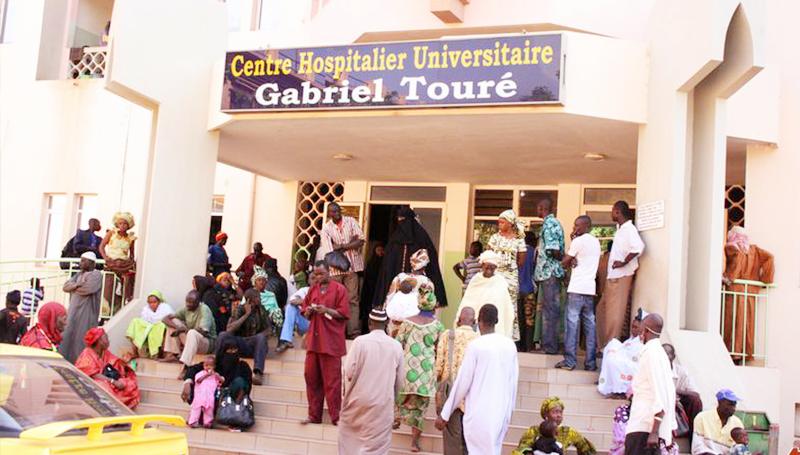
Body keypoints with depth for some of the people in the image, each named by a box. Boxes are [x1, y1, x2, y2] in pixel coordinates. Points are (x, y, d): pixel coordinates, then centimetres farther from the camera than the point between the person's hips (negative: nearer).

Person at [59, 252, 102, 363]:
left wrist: (72, 287, -2)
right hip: (73, 311, 8)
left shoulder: (96, 275, -6)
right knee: (68, 337, 7)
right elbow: (65, 287, 8)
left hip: (86, 314, -8)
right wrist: (77, 284, -11)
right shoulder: (79, 274, 18)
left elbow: (86, 289, -20)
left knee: (81, 340, -8)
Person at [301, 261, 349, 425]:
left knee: (332, 380, -3)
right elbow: (305, 314, 18)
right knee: (311, 377, 6)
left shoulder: (339, 289, -2)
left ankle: (336, 416, 3)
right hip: (313, 339, 5)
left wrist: (327, 310, -18)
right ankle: (314, 415, 15)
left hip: (331, 340, -5)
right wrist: (308, 311, -4)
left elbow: (344, 313, -6)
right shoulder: (312, 289, 15)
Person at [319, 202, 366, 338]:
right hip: (335, 269, 0)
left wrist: (341, 246, -10)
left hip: (351, 266, 0)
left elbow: (361, 241, -6)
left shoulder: (351, 221, 3)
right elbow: (329, 251, -11)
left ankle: (354, 332, -3)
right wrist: (350, 243, -9)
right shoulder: (326, 228, 0)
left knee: (353, 299, -2)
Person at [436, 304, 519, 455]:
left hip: (479, 412, -5)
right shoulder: (510, 345, 3)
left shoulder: (475, 346, -12)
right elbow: (513, 382, 8)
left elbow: (462, 382, -10)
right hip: (502, 412, 5)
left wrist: (445, 414, -2)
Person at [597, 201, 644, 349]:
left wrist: (624, 262, -21)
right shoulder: (620, 229, 15)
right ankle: (604, 344, 22)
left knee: (615, 312, -4)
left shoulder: (629, 229, -14)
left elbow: (638, 247, -30)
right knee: (603, 309, 15)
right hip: (613, 276, 10)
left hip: (621, 276, -10)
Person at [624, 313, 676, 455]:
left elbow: (660, 396, -16)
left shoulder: (651, 353, -9)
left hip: (644, 429, -9)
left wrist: (654, 432, -20)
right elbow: (668, 395, 21)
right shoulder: (661, 353, 19)